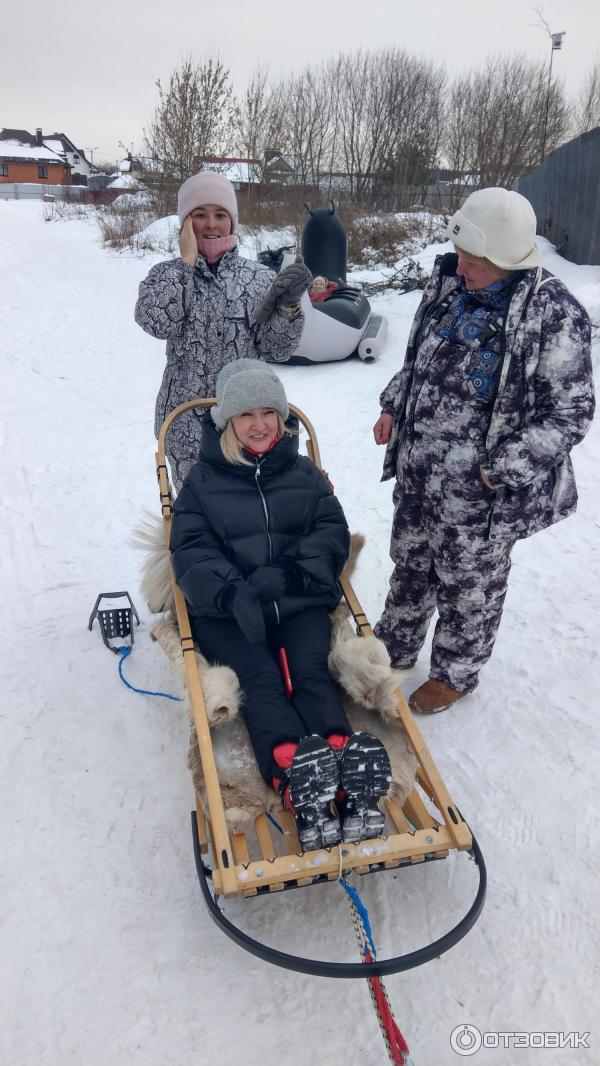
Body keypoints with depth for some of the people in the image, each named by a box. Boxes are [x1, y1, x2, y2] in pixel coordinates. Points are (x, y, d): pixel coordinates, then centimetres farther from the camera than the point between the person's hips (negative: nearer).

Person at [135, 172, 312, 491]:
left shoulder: (258, 277, 3)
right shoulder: (168, 275, 3)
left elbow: (276, 350, -2)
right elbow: (155, 321, -19)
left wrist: (289, 304, -18)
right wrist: (187, 261, -13)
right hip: (186, 422, 0)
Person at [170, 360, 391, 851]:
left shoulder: (305, 473, 17)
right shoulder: (203, 480, 12)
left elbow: (333, 533, 5)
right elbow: (191, 551, 0)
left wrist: (287, 573, -15)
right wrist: (232, 592, -22)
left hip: (299, 601, 2)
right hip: (226, 610, -1)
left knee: (311, 671, -25)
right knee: (262, 679, -27)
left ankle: (351, 783, -43)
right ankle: (303, 793, -46)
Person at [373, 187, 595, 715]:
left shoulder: (554, 315, -20)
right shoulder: (449, 283, -1)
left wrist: (505, 468, -21)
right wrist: (394, 405, 4)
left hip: (479, 492, -6)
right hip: (418, 471, 6)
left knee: (470, 585, 14)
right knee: (410, 563, 23)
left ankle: (456, 672, 38)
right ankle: (396, 645, 47)